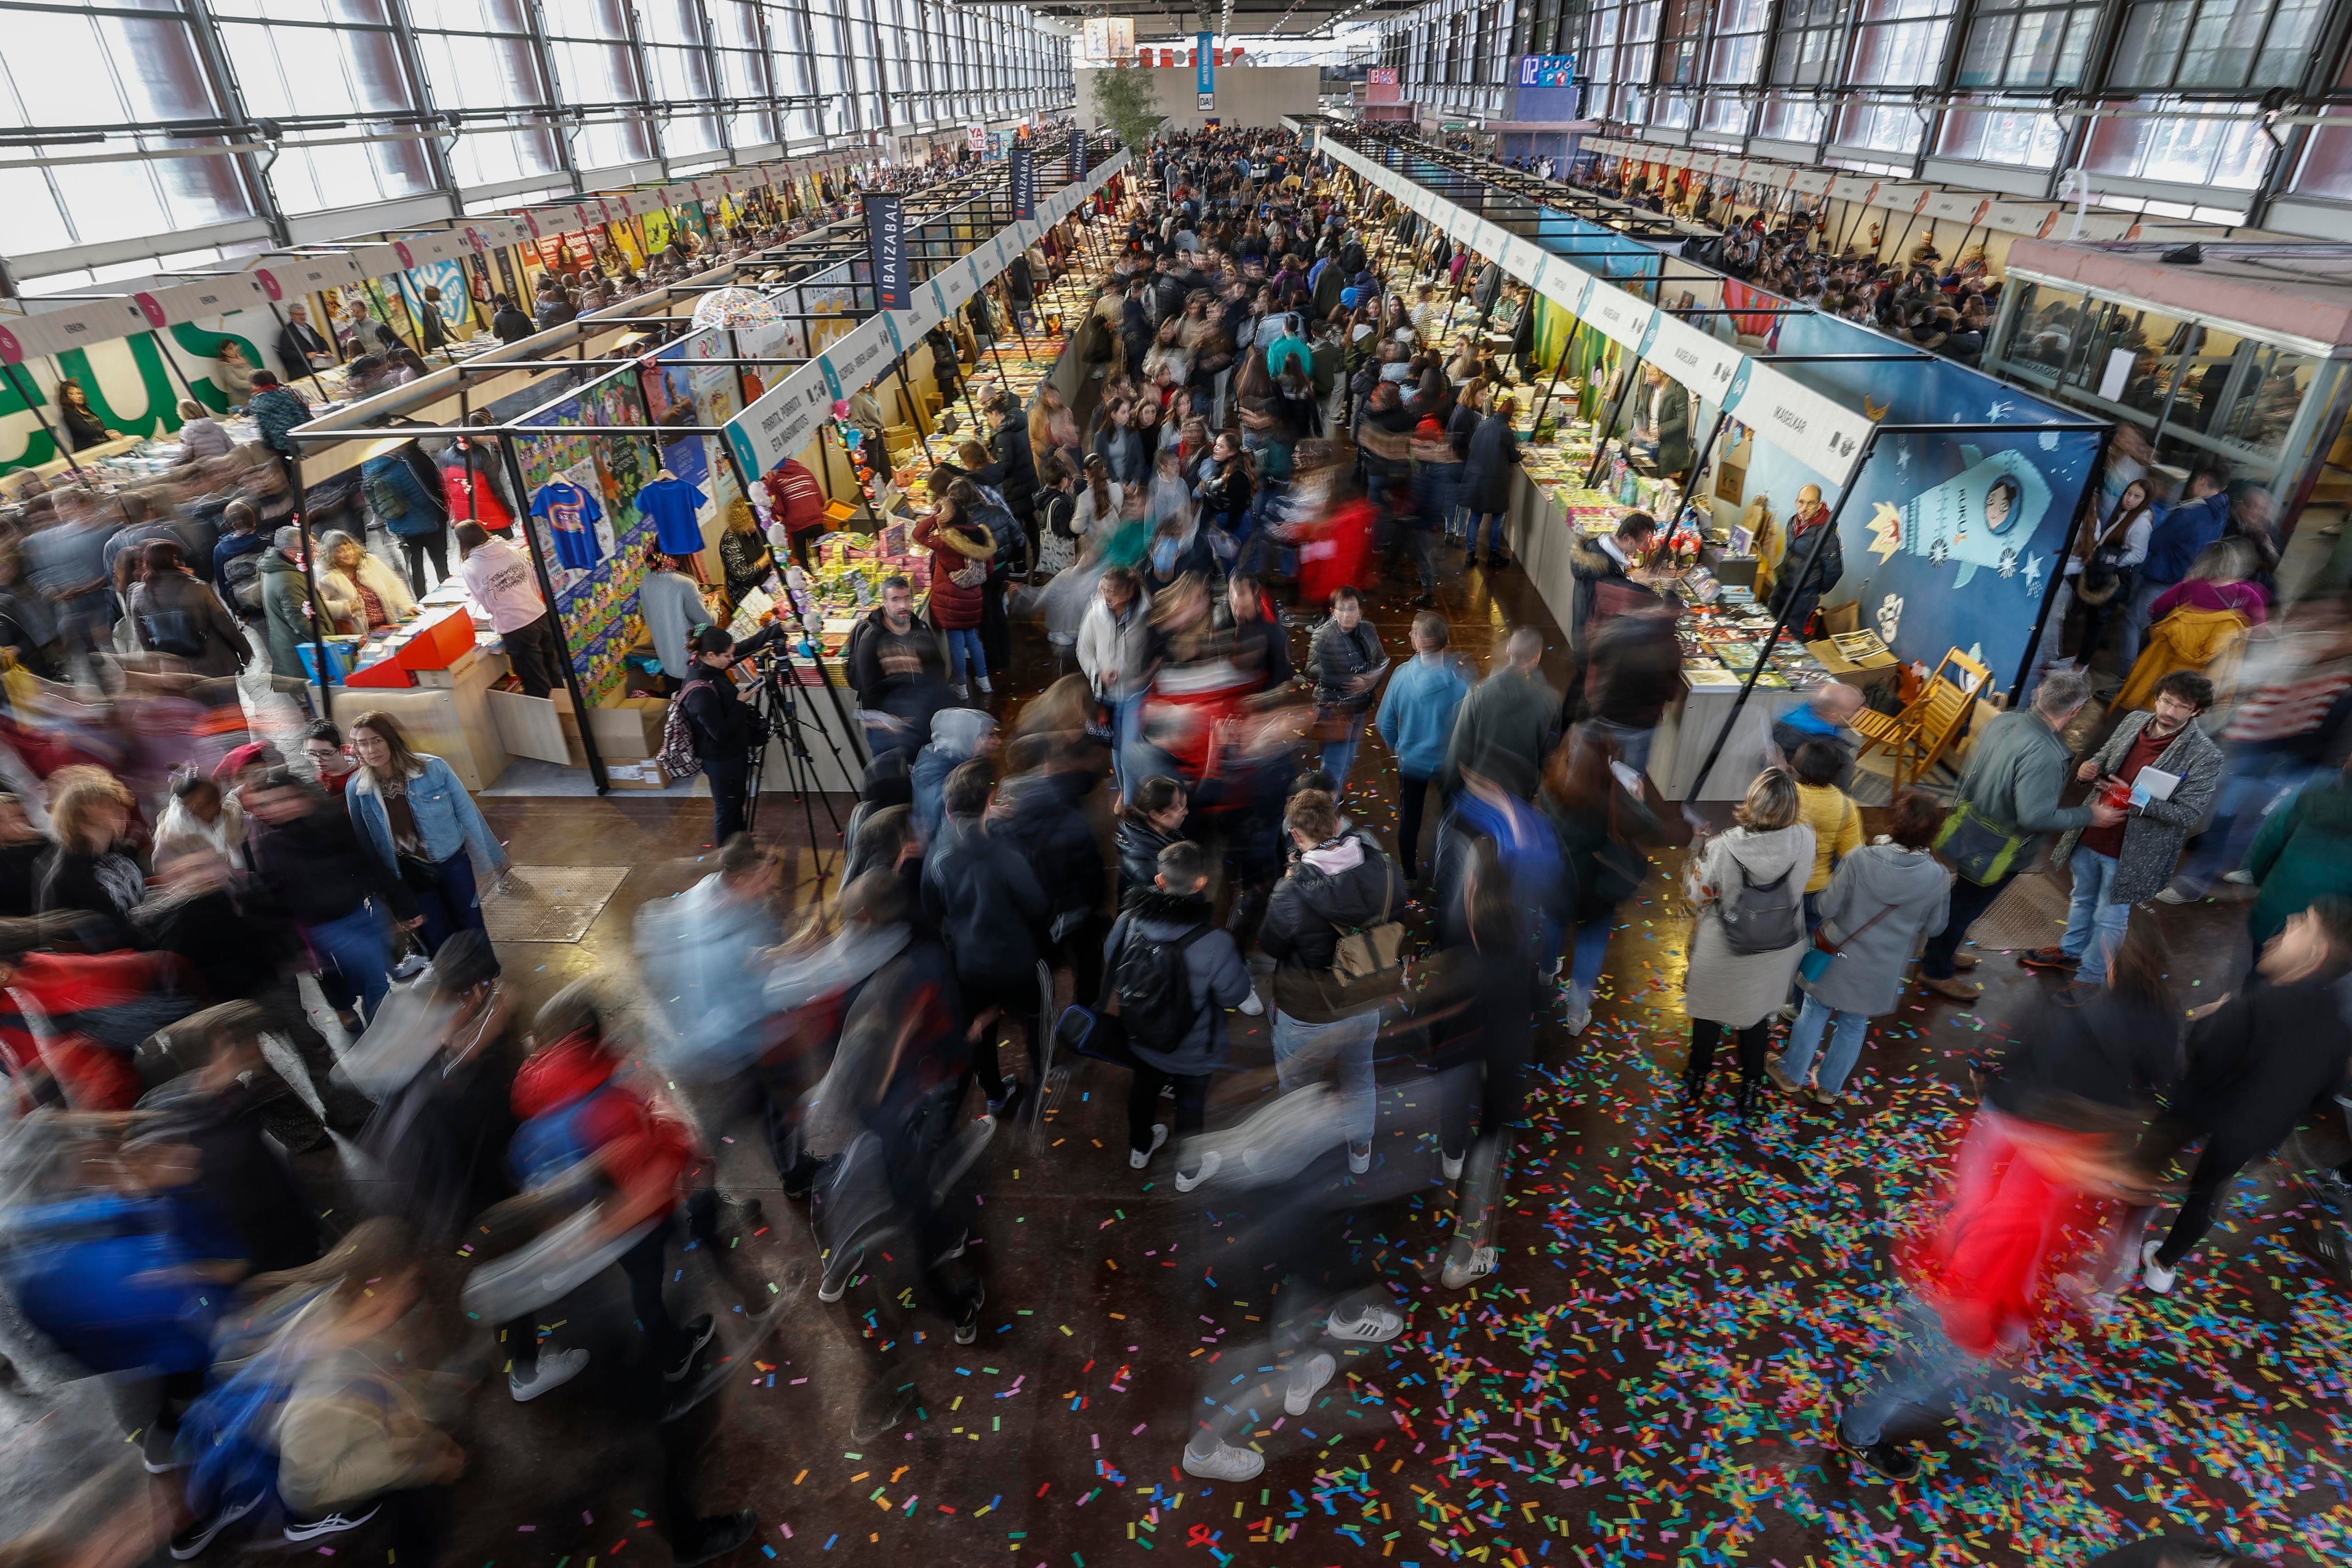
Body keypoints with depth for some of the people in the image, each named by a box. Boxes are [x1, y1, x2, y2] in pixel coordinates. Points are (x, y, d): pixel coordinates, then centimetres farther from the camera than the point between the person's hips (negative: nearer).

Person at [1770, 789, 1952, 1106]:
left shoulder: (1860, 858, -25)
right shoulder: (1938, 879, -18)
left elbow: (1827, 907, -18)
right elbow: (1934, 927, -2)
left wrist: (1811, 899, 3)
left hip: (1839, 957, -1)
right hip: (1882, 971, 2)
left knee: (1815, 1012, 20)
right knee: (1854, 1026, 20)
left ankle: (1791, 1073, 35)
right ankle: (1829, 1088, 35)